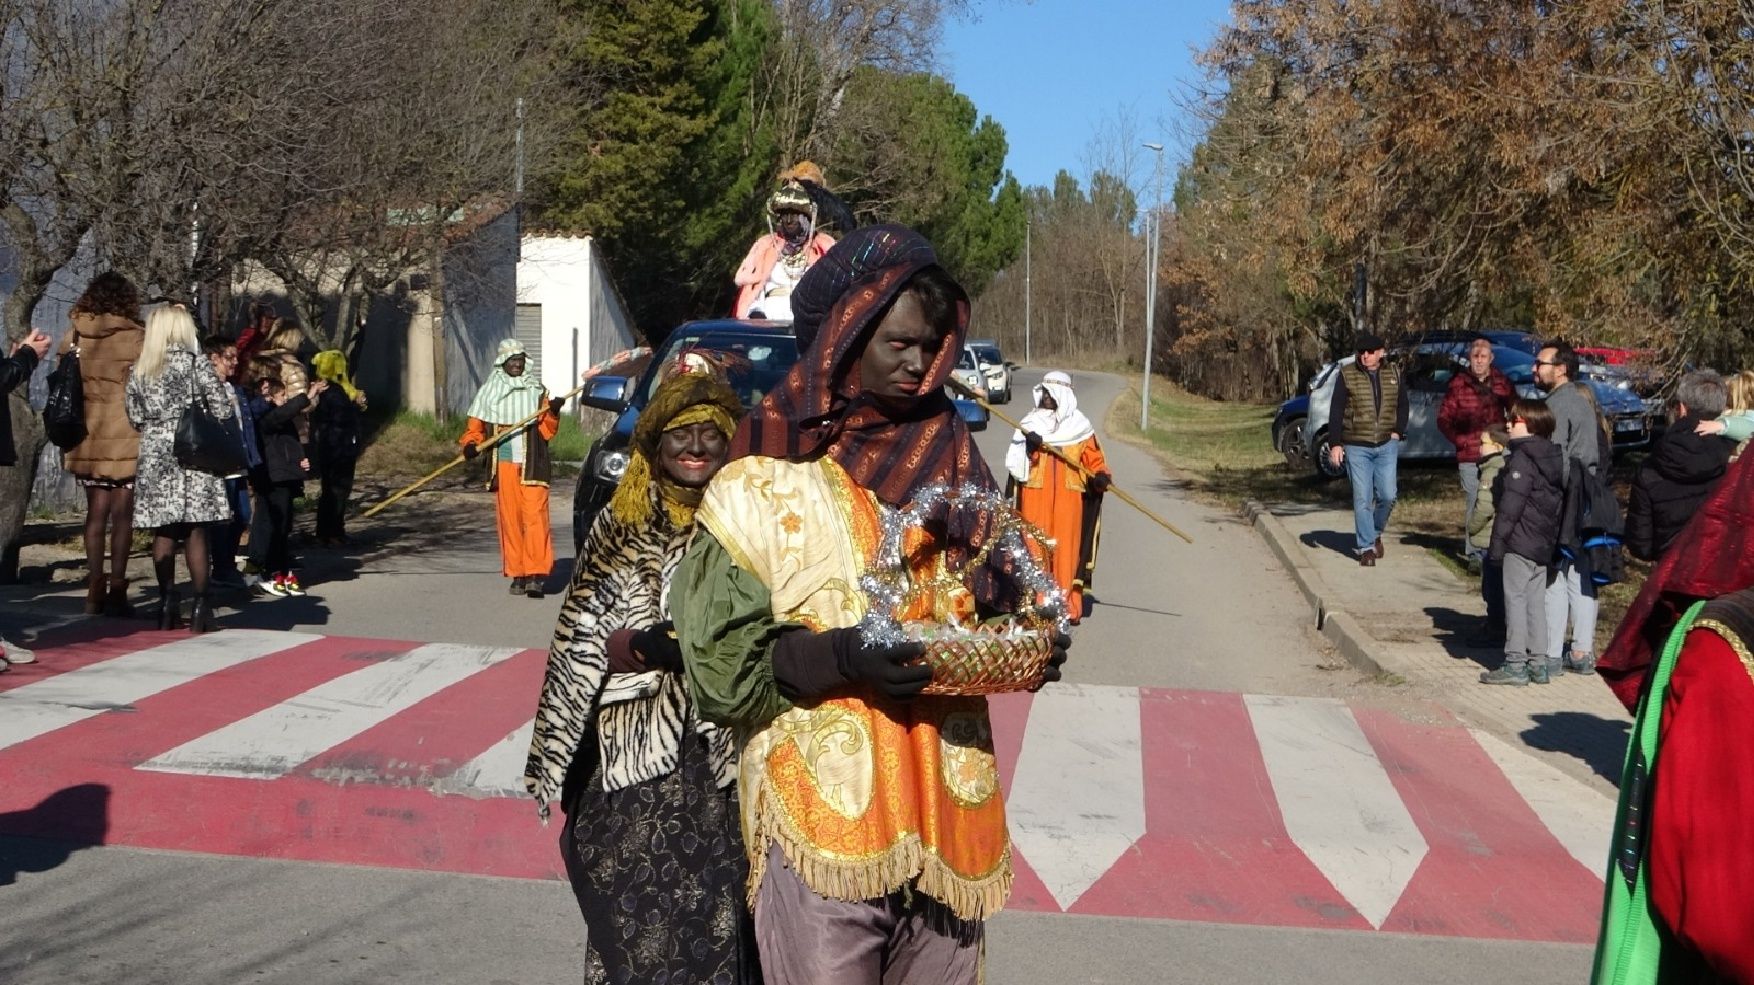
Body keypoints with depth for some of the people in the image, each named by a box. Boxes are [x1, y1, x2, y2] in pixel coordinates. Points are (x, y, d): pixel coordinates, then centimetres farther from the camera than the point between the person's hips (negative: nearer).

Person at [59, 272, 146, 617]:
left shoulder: (75, 336, 5)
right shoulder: (136, 337, -8)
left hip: (87, 436, 4)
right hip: (126, 437, -4)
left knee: (97, 510, 10)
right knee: (122, 512, 1)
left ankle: (95, 591, 10)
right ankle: (116, 590, -1)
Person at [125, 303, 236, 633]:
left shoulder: (138, 370, 7)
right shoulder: (194, 361, -4)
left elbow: (136, 418, 7)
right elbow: (222, 407, -7)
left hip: (154, 455, 4)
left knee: (163, 532, 6)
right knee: (195, 531, -2)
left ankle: (168, 605, 9)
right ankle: (199, 605, -2)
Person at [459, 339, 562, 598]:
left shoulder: (537, 390, 10)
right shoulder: (491, 391, 11)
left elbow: (547, 431, 7)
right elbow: (476, 425, 12)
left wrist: (552, 413, -12)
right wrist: (470, 444, -7)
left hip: (532, 464, -1)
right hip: (504, 462, 1)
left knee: (535, 516, -11)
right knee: (510, 518, 2)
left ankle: (536, 574, -14)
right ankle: (517, 575, 9)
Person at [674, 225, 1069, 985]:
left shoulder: (952, 465, 8)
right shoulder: (764, 482, -7)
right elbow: (720, 665, -9)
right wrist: (839, 657, -24)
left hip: (946, 810, 5)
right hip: (823, 819, -4)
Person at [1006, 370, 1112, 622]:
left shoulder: (1080, 427, 8)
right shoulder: (1029, 425, 9)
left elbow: (1095, 461, 8)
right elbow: (1014, 464, 2)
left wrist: (1100, 477, -12)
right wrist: (1029, 449, -16)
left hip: (1069, 497, -1)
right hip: (1035, 497, 1)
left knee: (1067, 551, -2)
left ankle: (1068, 608, 3)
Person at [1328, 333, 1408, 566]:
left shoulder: (1393, 375, 6)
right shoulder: (1347, 375, -3)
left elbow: (1402, 405, 18)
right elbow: (1335, 412, -2)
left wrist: (1398, 431, 4)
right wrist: (1336, 444, -8)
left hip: (1386, 445, 2)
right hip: (1356, 447, -2)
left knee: (1388, 496, -1)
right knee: (1362, 499, -2)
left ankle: (1376, 533, 25)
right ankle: (1366, 547, 5)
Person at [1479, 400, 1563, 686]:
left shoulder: (1521, 459, -16)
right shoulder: (1552, 459, 12)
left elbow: (1510, 507, -19)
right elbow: (1557, 504, 17)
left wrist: (1497, 545, -15)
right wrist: (1551, 540, 22)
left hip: (1520, 544, -9)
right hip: (1544, 544, 9)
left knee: (1515, 599, -4)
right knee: (1536, 601, 13)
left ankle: (1515, 664, -3)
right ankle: (1538, 663, 16)